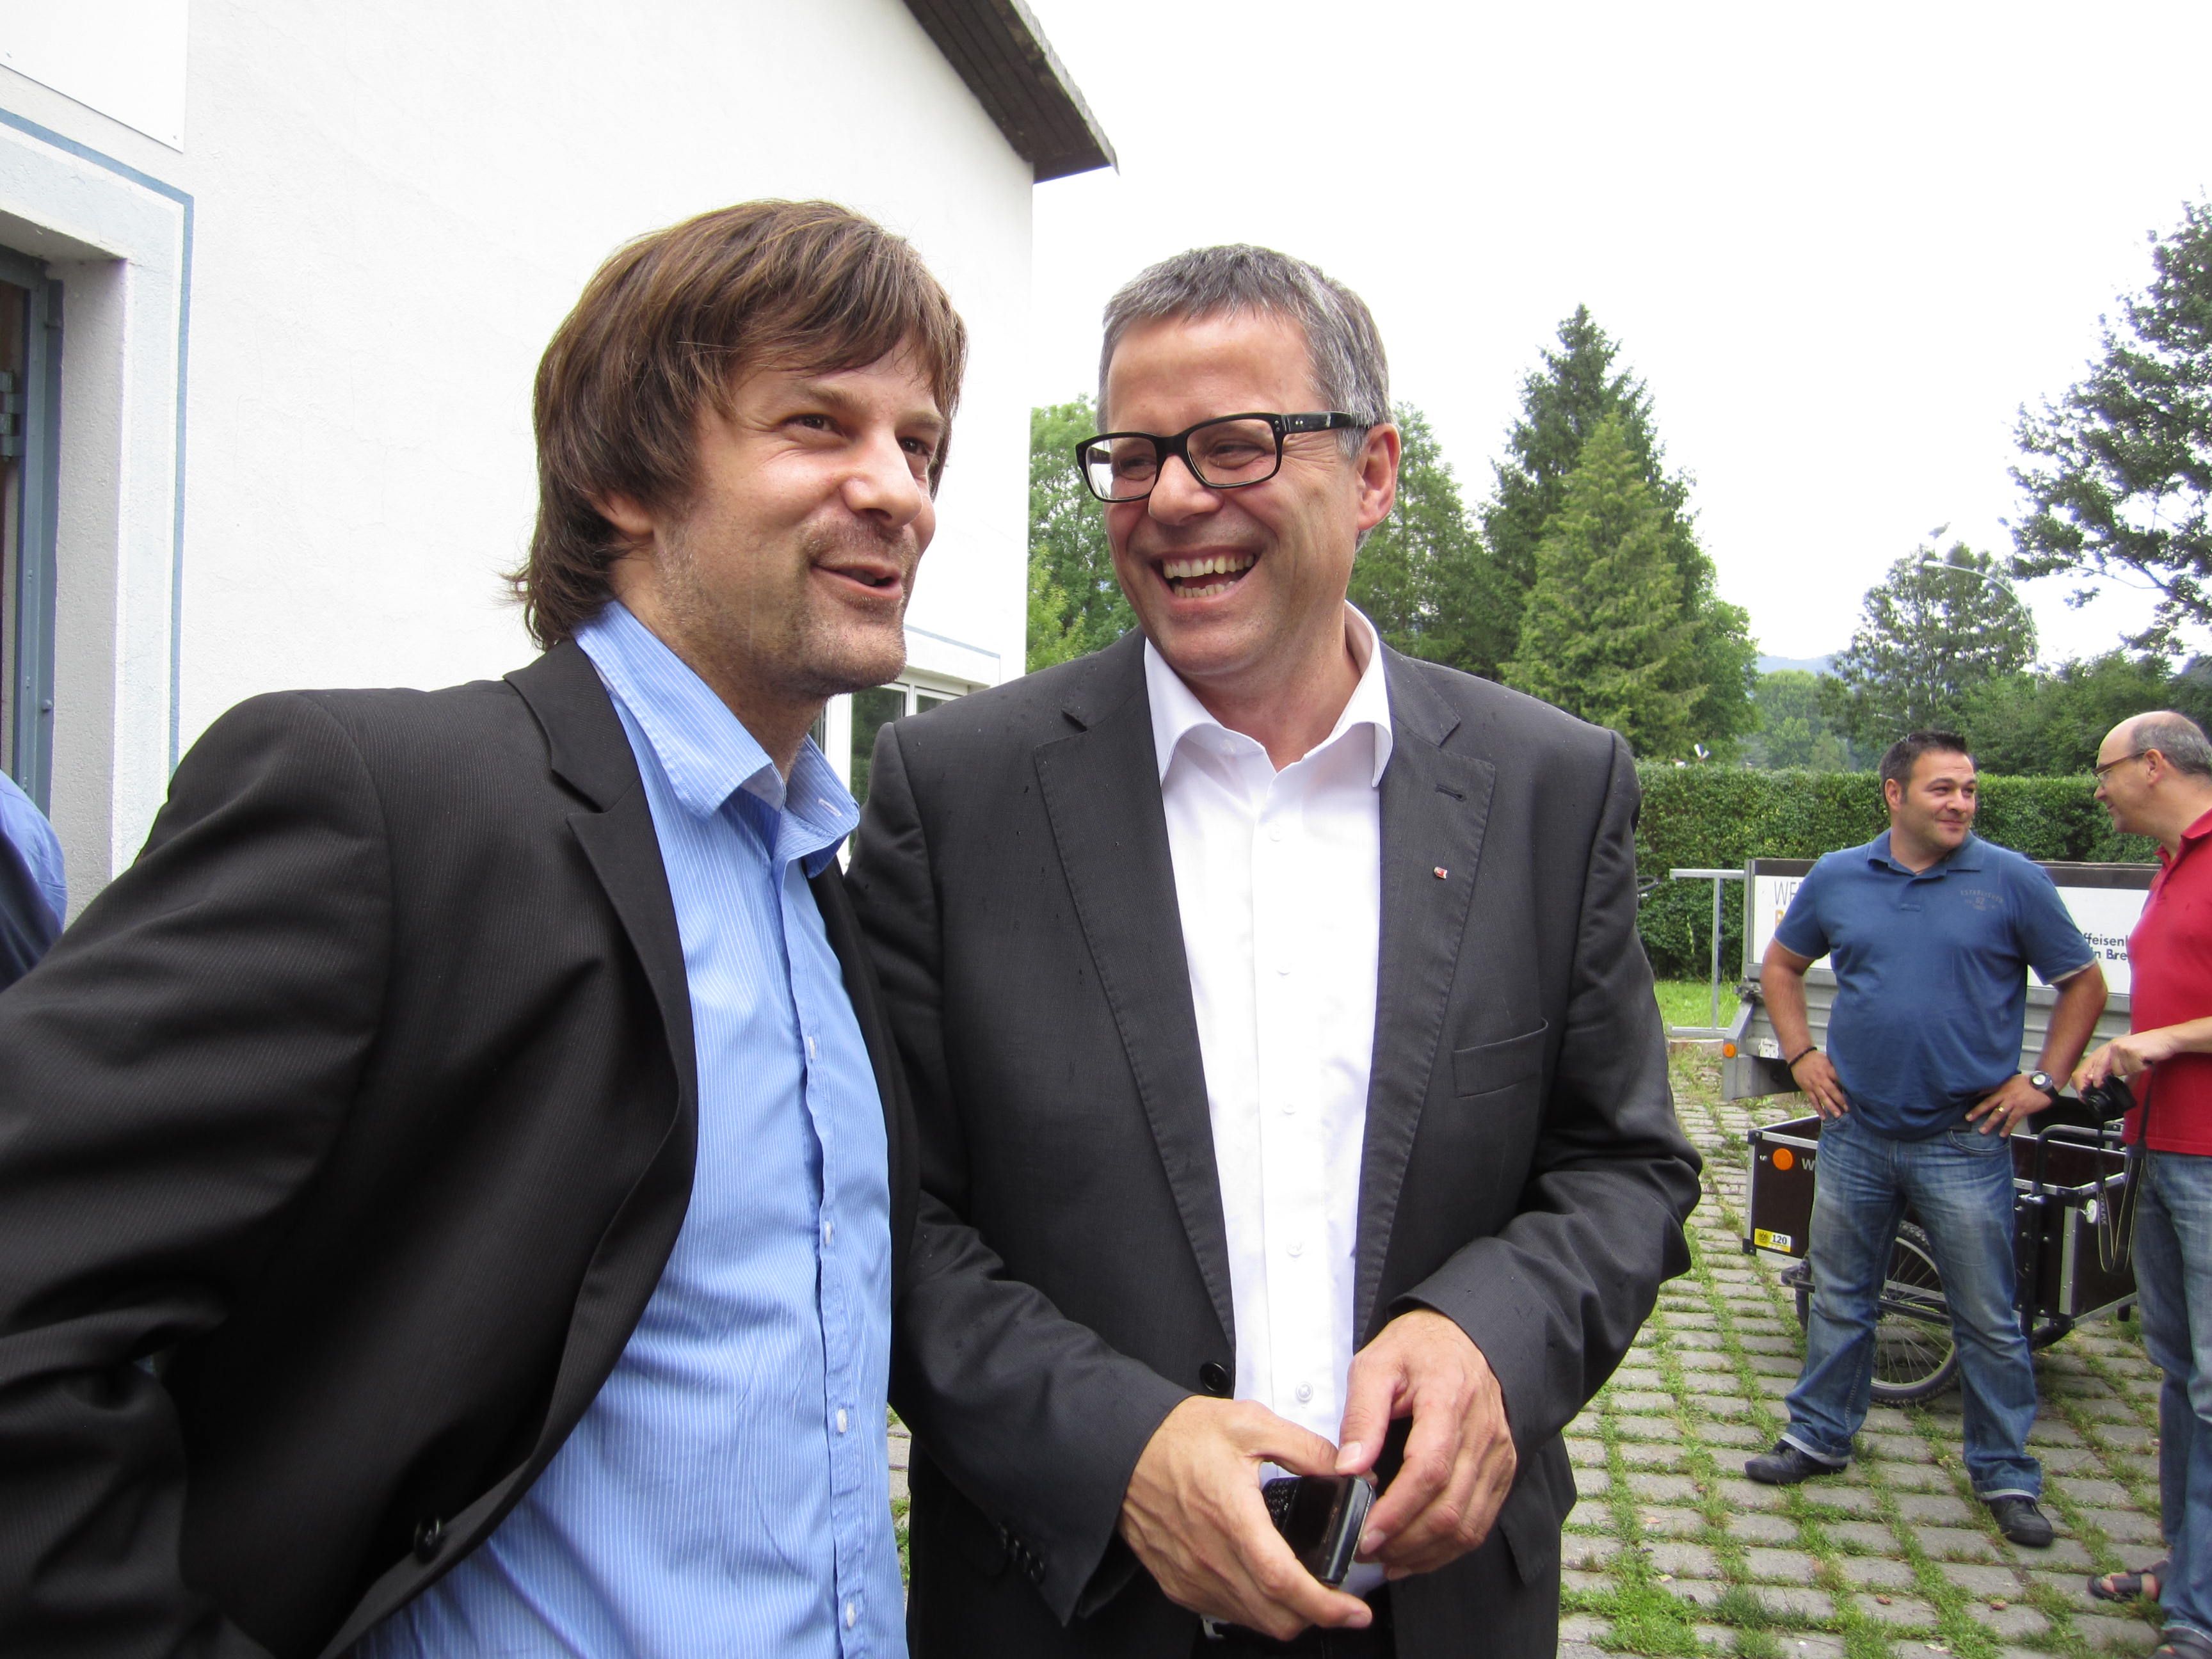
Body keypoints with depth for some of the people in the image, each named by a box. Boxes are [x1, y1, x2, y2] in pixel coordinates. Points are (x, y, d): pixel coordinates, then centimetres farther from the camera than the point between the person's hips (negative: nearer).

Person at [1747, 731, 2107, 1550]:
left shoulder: (2011, 881, -4)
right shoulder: (1837, 878, 3)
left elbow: (2083, 983, 4)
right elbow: (1780, 966, 16)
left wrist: (2042, 1081, -3)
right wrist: (1800, 1054, 5)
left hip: (1964, 1142, -2)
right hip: (1856, 1133, 2)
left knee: (1989, 1321, 7)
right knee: (1839, 1299, 14)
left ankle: (2006, 1474, 23)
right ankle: (1819, 1437, 29)